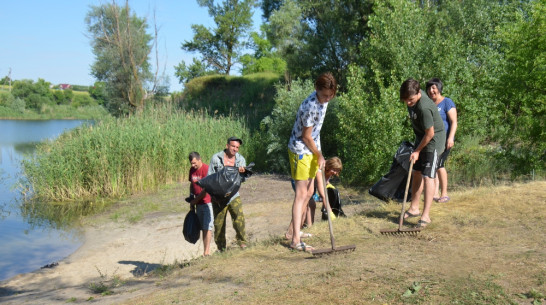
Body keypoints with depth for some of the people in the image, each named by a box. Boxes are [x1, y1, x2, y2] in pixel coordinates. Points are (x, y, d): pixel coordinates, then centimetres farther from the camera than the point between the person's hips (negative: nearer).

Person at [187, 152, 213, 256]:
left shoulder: (206, 169, -15)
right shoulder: (192, 170, 8)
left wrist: (195, 200, -12)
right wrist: (191, 200, 11)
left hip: (207, 202, -7)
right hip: (198, 203, 7)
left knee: (207, 227, -6)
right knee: (203, 227, 9)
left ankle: (207, 251, -2)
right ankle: (205, 250, 14)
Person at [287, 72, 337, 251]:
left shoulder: (322, 100, 2)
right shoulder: (311, 106, -26)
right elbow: (306, 136, -20)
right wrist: (320, 156, -9)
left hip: (311, 151, 10)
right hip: (300, 151, -9)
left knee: (309, 192, 15)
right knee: (301, 193, -12)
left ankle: (294, 229, 27)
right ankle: (295, 240, -11)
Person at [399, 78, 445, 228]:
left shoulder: (424, 108, -33)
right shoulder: (415, 94, -6)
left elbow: (430, 133, -25)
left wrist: (417, 151, -14)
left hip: (433, 141, -9)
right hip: (421, 138, 9)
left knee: (427, 176, -12)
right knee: (417, 173, 13)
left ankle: (426, 215, -8)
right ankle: (414, 208, 24)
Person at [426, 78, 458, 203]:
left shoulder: (447, 102, -2)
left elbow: (454, 122, -8)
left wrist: (450, 138, -20)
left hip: (444, 139, -6)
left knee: (439, 164, -14)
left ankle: (444, 194, -4)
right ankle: (435, 193, 4)